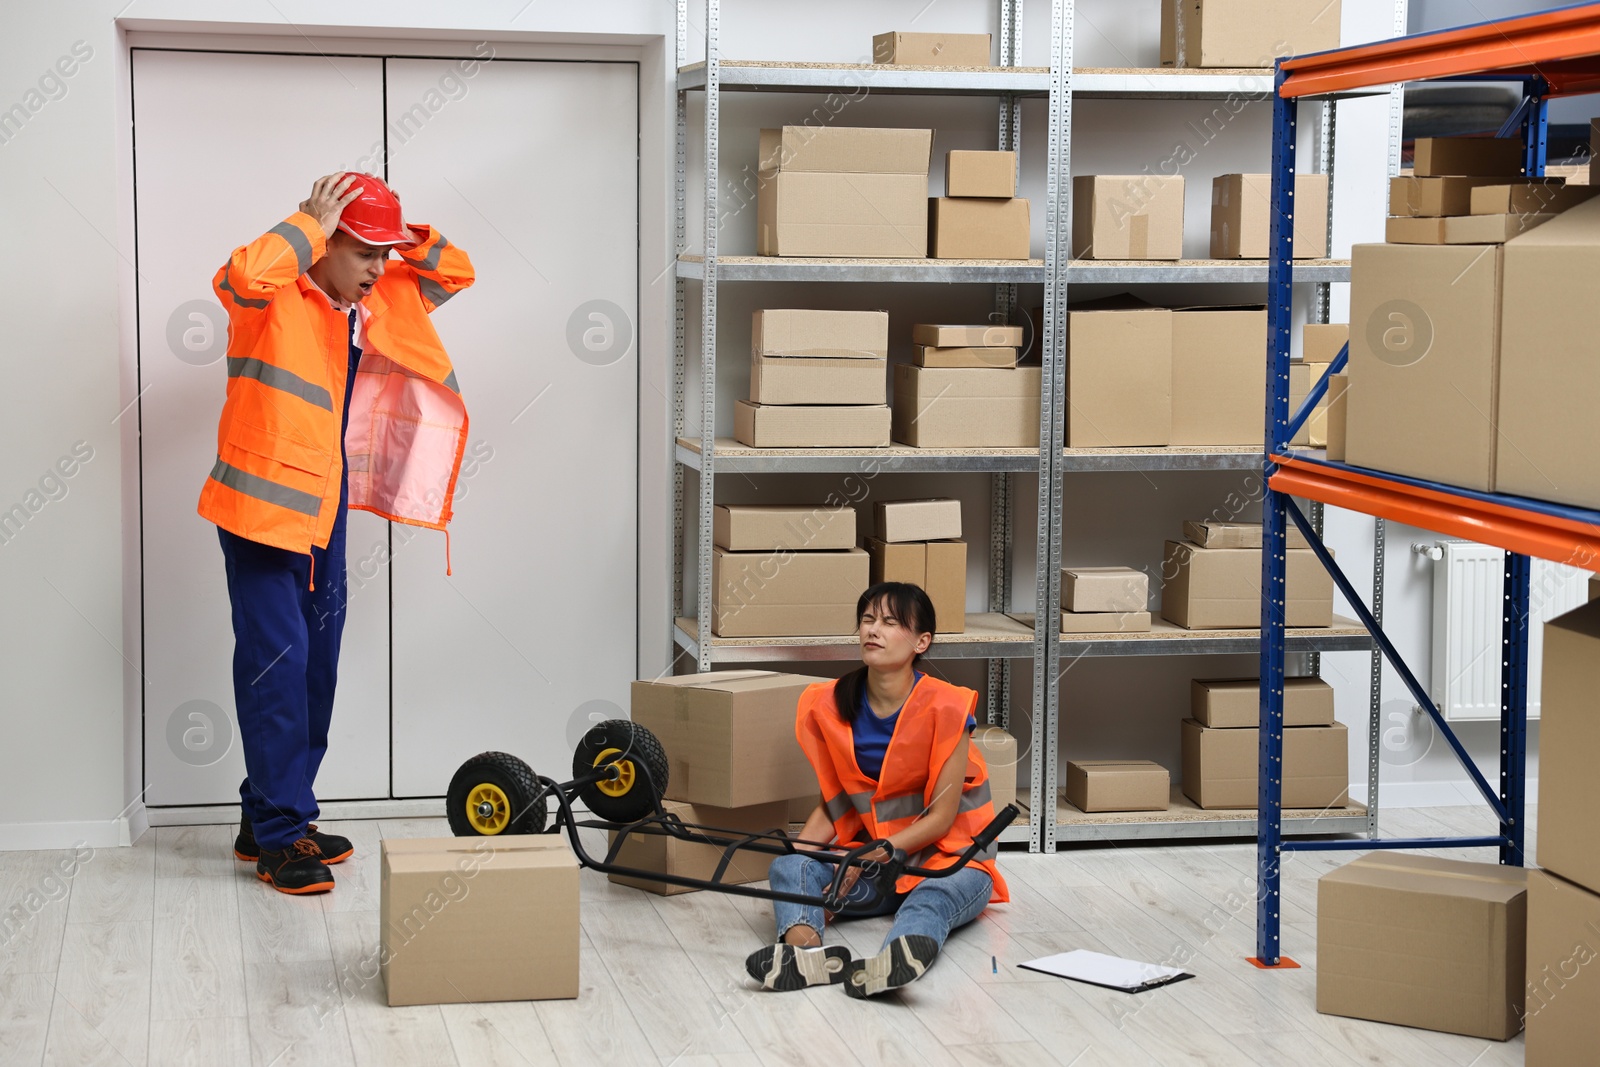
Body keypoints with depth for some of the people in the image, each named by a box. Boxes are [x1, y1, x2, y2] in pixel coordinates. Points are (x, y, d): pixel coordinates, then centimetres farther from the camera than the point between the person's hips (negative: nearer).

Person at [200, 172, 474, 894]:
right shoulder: (274, 299, -13)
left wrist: (395, 233, -2)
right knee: (277, 663, -10)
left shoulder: (377, 303, 9)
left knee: (315, 667, 12)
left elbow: (453, 271, 16)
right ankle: (279, 840, -4)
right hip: (262, 509, -8)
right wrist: (310, 227, -24)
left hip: (323, 510, 8)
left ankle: (267, 820, 23)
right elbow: (244, 273, -37)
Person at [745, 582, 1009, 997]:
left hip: (947, 857, -4)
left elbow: (941, 817, -13)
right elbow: (833, 803, 7)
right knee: (789, 865, -23)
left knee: (937, 897, -38)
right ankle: (804, 950, -57)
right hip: (869, 861, 4)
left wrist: (870, 858, -22)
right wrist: (797, 851, -12)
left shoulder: (945, 707, -12)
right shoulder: (830, 706, 1)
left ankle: (900, 959, -72)